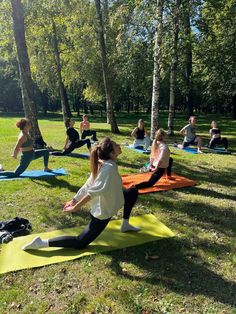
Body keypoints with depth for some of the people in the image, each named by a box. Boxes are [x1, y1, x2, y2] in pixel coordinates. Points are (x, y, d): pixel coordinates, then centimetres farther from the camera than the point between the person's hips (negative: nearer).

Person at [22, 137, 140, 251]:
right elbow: (94, 191, -33)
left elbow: (87, 185, 2)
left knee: (133, 192, 18)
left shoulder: (102, 163, -3)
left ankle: (125, 225, 29)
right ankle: (42, 243, 1)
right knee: (80, 243, 3)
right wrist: (76, 208, -29)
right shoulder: (110, 167, -29)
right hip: (103, 212, -9)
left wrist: (74, 200, 8)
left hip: (100, 207, 9)